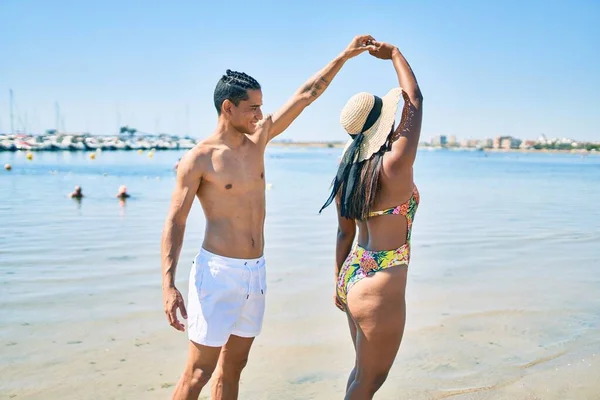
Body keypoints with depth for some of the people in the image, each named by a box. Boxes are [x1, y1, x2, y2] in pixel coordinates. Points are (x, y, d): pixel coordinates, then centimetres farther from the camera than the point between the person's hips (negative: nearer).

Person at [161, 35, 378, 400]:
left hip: (256, 273, 6)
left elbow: (306, 96, 10)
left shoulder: (258, 139, 7)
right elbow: (175, 223, -10)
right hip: (218, 273, -6)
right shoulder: (199, 159, -10)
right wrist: (168, 285, -19)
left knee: (233, 366, 15)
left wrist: (343, 57, 9)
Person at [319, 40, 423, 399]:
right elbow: (415, 101, -8)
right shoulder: (394, 166, -19)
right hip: (380, 286, -8)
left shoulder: (347, 171, 2)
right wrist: (395, 53, 5)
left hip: (353, 276, 8)